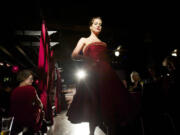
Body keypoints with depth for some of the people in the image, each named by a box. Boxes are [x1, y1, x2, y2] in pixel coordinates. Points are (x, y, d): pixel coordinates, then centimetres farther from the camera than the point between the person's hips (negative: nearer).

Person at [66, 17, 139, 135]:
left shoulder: (103, 43, 26)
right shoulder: (84, 40, 14)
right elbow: (74, 55, 1)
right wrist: (88, 59, -14)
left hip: (106, 73, 4)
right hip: (92, 74, -4)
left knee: (110, 104, -1)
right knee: (95, 106, 0)